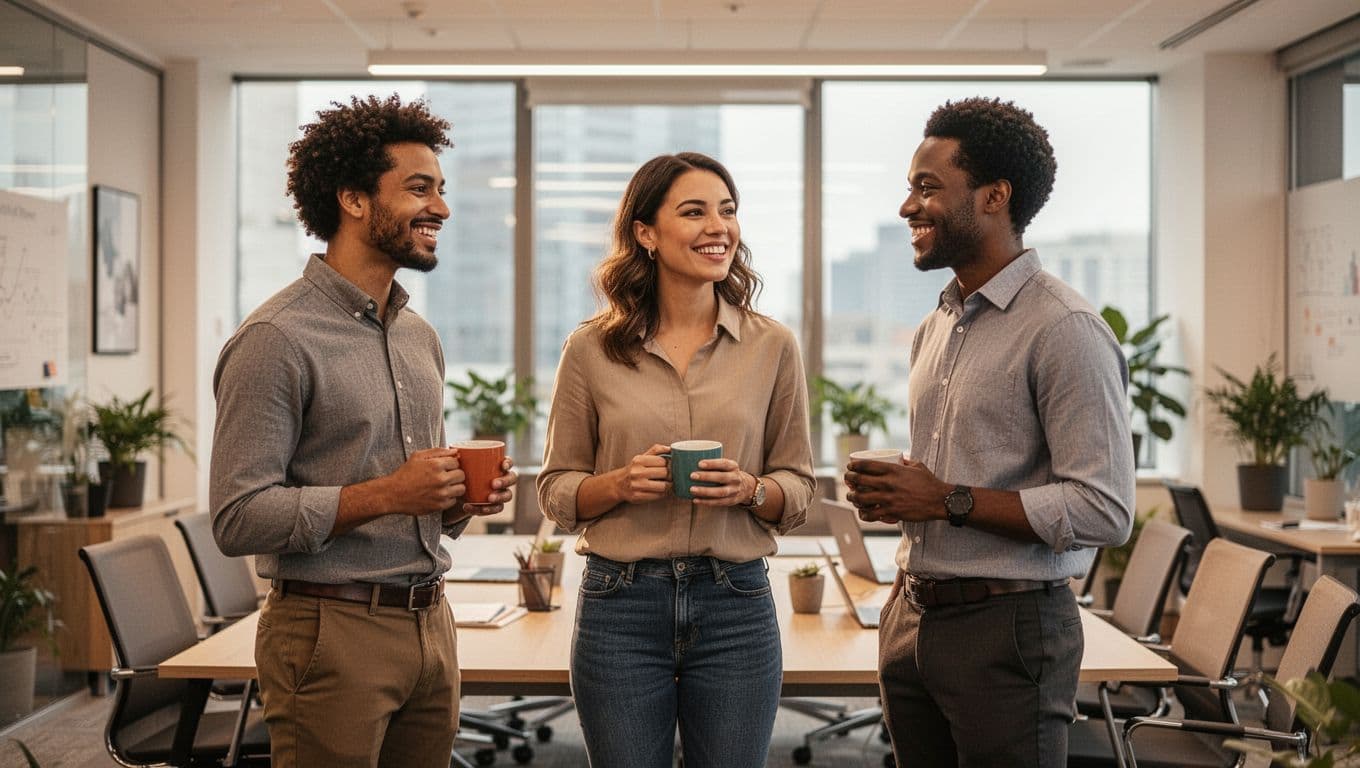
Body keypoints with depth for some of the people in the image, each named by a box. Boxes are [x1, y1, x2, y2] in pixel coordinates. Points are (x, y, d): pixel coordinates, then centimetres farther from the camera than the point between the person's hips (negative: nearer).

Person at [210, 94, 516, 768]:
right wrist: (384, 495, -21)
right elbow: (238, 518, -17)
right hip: (332, 633, -7)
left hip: (429, 627, 7)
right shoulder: (277, 338, -12)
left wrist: (462, 500, 2)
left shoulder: (420, 337, 14)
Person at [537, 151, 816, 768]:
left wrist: (749, 490, -13)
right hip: (620, 607, -1)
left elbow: (799, 490, 7)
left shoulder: (772, 347, 3)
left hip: (736, 607, 1)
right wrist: (619, 483, -14)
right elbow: (555, 490, 6)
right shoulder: (590, 350, 1)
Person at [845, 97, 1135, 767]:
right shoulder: (935, 329, 13)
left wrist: (949, 502, -19)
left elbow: (1105, 510, -20)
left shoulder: (1063, 329, -14)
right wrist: (889, 494, 1)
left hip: (1008, 629, -8)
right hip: (912, 619, 8)